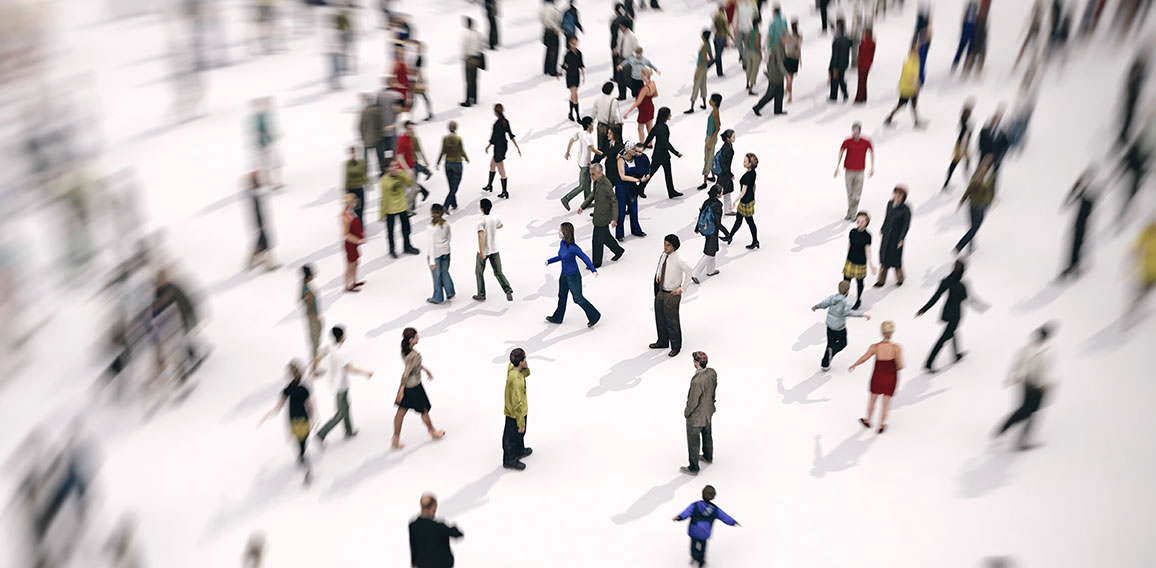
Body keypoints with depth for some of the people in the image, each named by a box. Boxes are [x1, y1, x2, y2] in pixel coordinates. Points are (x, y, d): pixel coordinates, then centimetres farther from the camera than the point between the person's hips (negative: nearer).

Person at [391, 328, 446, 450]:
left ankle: (395, 440, 24)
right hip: (414, 387, -8)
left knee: (401, 411, 15)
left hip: (407, 384, 8)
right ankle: (433, 432, 41)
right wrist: (402, 389, -20)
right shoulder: (414, 355, -33)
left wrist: (425, 369, 23)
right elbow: (406, 373, -29)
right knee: (424, 410, 17)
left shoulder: (405, 349, -5)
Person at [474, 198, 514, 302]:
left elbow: (480, 235, -32)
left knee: (479, 273, 15)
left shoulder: (481, 221, -19)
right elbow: (500, 225, 22)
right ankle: (508, 290, -7)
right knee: (498, 272, 12)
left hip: (483, 251, -4)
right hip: (494, 250, 4)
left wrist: (481, 252, -33)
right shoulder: (495, 218, -1)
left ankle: (481, 295, 23)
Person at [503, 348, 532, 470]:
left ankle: (520, 451, 56)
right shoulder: (516, 381, -39)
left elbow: (526, 374, 5)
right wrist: (521, 423, -21)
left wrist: (525, 367, -20)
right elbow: (517, 404, -31)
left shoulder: (511, 366, -14)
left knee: (520, 433, 32)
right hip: (515, 413, -8)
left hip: (520, 410, 8)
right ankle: (509, 460, 38)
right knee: (513, 436, 16)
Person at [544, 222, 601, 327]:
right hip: (564, 275, 8)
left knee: (578, 298, 7)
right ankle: (557, 318, 40)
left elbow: (585, 258, -20)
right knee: (562, 296, 22)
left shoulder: (573, 247, -29)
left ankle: (595, 316, 24)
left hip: (573, 276, -8)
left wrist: (594, 270, -26)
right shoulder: (562, 243, -6)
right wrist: (549, 261, 8)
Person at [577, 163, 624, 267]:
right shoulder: (597, 181, -1)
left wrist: (614, 219, -25)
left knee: (597, 241, 5)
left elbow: (614, 202, -22)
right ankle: (618, 250, 44)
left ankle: (596, 263, 21)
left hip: (603, 216, -9)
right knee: (605, 236, 25)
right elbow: (593, 194, 15)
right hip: (598, 214, 9)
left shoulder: (606, 185, -27)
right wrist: (583, 206, 11)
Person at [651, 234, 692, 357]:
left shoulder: (678, 260, -25)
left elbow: (689, 272, -16)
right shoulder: (663, 255, -4)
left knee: (671, 321, 6)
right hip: (661, 291, 7)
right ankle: (662, 342, 41)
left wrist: (682, 288, -13)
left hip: (672, 294, -7)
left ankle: (676, 347, 25)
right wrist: (657, 276, 8)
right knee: (660, 318, 20)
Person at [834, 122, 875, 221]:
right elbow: (841, 153, 1)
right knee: (850, 194, 9)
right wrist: (837, 167, -3)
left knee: (857, 194, -4)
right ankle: (850, 214, 23)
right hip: (849, 171, 0)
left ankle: (851, 214, 4)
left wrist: (872, 168, 6)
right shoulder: (847, 142, -7)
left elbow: (872, 153, 6)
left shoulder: (866, 142, -6)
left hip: (860, 172, 0)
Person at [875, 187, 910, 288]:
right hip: (886, 234, 5)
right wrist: (882, 229, 18)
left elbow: (906, 225, -14)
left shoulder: (906, 209, -18)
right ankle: (881, 280, 25)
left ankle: (900, 278, 31)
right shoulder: (890, 204, -2)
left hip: (897, 236, -5)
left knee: (895, 257, 5)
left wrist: (901, 239, -15)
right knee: (884, 256, 12)